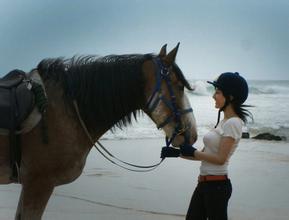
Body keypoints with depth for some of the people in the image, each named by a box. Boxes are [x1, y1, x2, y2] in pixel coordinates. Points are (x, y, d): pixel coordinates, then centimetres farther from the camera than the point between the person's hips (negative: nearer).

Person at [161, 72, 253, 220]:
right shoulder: (224, 121, 13)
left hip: (217, 185, -10)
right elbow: (205, 154, 15)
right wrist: (178, 153, 8)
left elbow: (220, 159, -20)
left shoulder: (232, 123, -16)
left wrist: (193, 152, -11)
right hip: (205, 183, 10)